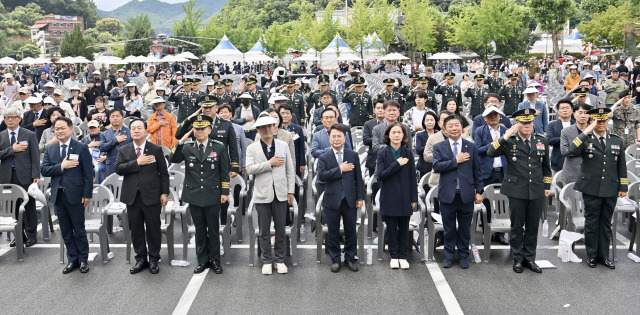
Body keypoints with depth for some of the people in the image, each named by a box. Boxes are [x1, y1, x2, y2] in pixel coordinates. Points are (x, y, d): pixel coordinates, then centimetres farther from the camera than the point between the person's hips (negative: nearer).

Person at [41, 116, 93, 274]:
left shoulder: (81, 148, -4)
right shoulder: (50, 149, 9)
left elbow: (88, 173, -7)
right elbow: (43, 170, 0)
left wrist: (87, 194, -11)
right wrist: (61, 166, -15)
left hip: (75, 195, -4)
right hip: (58, 195, 4)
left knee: (79, 230, 4)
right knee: (66, 231, 12)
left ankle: (83, 260, 17)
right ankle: (72, 260, 23)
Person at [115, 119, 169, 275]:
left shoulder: (156, 149, 2)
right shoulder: (123, 150, 8)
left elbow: (163, 173, 1)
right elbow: (118, 169, -7)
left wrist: (164, 193, -5)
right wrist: (137, 162, -16)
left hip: (151, 196, -2)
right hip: (132, 196, 2)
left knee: (153, 229, 4)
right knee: (136, 229, 9)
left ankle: (154, 259, 17)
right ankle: (141, 259, 21)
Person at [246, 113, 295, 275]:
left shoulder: (283, 145, 6)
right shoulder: (252, 148, 2)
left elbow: (290, 170, 8)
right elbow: (249, 169, -12)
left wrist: (291, 191, 3)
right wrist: (270, 163, -16)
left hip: (280, 193, 1)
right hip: (262, 194, -1)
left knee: (280, 229, 7)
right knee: (264, 231, 6)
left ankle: (280, 260, 20)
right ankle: (267, 261, 19)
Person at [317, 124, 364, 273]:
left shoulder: (353, 155, 6)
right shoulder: (324, 158, 2)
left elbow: (358, 178, 5)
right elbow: (321, 175, -15)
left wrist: (360, 197, 1)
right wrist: (340, 169, -17)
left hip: (350, 200, 1)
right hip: (332, 201, -1)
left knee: (351, 231, 9)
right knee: (333, 233, 7)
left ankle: (350, 259, 22)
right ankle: (335, 260, 20)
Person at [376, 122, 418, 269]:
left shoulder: (408, 153, 4)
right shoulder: (383, 154, 0)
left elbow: (412, 177, 5)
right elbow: (380, 174, -12)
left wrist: (414, 198, 2)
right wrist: (397, 164, -17)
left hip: (405, 197, 1)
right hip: (389, 198, -1)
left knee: (404, 228, 7)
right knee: (391, 228, 6)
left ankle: (402, 256, 17)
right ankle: (394, 256, 17)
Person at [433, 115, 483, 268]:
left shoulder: (471, 147, 7)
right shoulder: (439, 147, 3)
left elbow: (477, 171, 8)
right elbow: (436, 166, -13)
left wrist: (479, 191, 4)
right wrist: (456, 161, -15)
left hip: (466, 195, 1)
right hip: (447, 195, -1)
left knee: (465, 228, 9)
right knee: (449, 228, 9)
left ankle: (464, 256, 23)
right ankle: (449, 255, 22)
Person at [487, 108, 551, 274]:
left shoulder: (542, 141, 9)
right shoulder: (509, 142, -3)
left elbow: (546, 166, 17)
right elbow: (491, 153, -19)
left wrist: (547, 186, 13)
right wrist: (506, 136, -23)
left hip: (537, 191, 3)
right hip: (517, 191, -3)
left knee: (533, 227, 10)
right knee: (517, 226, 6)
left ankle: (529, 258, 22)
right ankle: (518, 259, 19)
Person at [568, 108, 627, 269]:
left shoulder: (617, 141, 8)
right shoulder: (585, 139, -1)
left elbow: (622, 166, 11)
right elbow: (573, 150, -23)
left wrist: (623, 187, 7)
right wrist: (586, 131, -22)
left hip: (610, 189, 3)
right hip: (591, 189, -3)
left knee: (606, 223, 11)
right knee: (591, 222, 5)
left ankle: (604, 255, 21)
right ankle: (592, 255, 17)